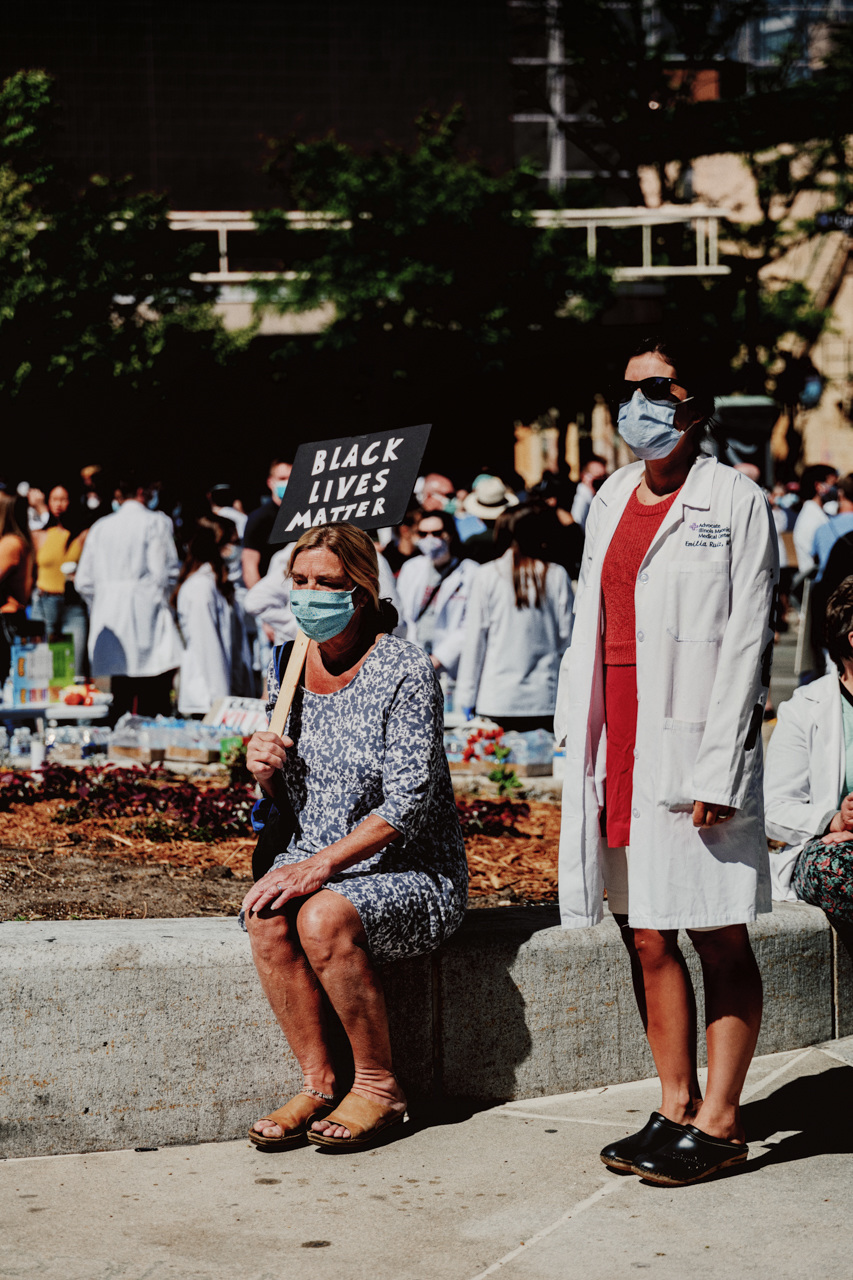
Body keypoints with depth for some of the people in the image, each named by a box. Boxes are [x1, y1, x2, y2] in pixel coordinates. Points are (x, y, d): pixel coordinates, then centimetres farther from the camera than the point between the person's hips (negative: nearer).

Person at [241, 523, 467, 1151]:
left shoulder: (404, 669, -13)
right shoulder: (287, 665, 7)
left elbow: (407, 805, -19)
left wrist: (321, 865, -26)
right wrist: (264, 769, -7)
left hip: (414, 870, -5)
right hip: (316, 857, 5)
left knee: (323, 917, -32)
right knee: (265, 914, -26)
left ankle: (379, 1086, -11)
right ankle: (319, 1082, -12)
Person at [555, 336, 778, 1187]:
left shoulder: (735, 504, -5)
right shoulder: (609, 501, 14)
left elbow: (745, 645, -9)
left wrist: (717, 768, -15)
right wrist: (580, 749, 11)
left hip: (693, 746, -6)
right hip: (617, 746, 6)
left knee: (719, 937, 1)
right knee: (647, 938, 10)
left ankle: (719, 1120, 8)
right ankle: (675, 1107, 20)